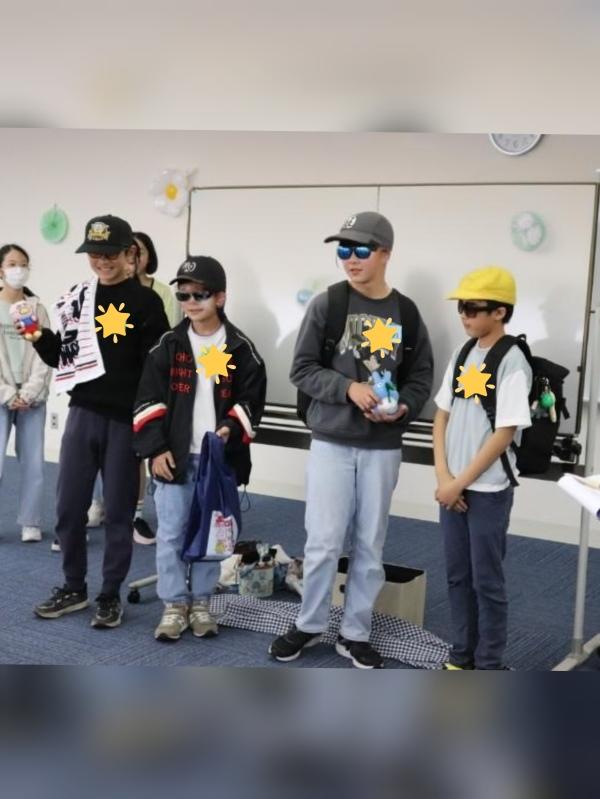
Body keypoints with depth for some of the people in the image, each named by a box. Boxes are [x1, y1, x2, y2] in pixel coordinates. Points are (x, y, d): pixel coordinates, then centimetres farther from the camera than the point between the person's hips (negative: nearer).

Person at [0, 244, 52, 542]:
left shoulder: (37, 308, 8)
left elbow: (45, 356, 2)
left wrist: (28, 394, -8)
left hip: (33, 399, 2)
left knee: (33, 463, 1)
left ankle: (30, 523, 13)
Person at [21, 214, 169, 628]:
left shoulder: (145, 302, -4)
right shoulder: (77, 296, 8)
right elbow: (62, 358, 13)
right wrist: (40, 336, -6)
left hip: (126, 420, -4)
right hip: (82, 414, 4)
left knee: (119, 510, 6)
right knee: (69, 507, 8)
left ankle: (111, 595, 19)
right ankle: (74, 588, 25)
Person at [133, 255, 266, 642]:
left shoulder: (241, 348, 0)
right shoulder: (168, 345, 2)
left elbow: (252, 399, 1)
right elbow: (149, 400, 1)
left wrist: (232, 429, -16)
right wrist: (155, 448, -7)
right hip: (174, 455, 1)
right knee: (171, 533, 3)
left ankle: (201, 603, 23)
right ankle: (174, 605, 16)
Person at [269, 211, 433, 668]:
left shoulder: (407, 313, 1)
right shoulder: (327, 305, -3)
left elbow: (421, 376, 8)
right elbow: (303, 369, -3)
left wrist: (403, 407, -12)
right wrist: (348, 388, -18)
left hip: (383, 448, 2)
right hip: (332, 442, -2)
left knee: (370, 547, 9)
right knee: (324, 542, 1)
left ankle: (355, 635, 23)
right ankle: (310, 626, 22)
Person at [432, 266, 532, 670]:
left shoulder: (512, 363, -14)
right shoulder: (462, 356, 7)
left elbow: (504, 433, -17)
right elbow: (442, 416, 9)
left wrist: (461, 483, -13)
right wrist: (443, 477, -3)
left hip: (489, 490, -6)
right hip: (453, 486, 6)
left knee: (486, 580, 3)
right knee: (458, 575, 14)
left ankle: (489, 667, 16)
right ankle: (462, 656, 27)